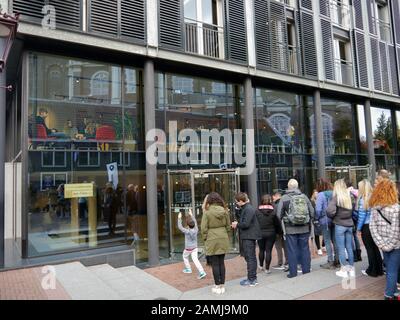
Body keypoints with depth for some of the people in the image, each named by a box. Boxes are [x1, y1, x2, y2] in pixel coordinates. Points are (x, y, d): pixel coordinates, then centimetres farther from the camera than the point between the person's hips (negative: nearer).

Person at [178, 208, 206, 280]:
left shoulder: (187, 231, -20)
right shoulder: (196, 230, -7)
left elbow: (180, 227, -12)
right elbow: (195, 222, 9)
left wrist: (179, 218, -6)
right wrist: (191, 215, 16)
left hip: (188, 249, -4)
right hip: (195, 248, 4)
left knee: (185, 257, 23)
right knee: (195, 259, -1)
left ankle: (188, 269, 31)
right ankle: (201, 272, -15)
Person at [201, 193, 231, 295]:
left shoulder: (207, 212, -12)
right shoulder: (224, 211, 0)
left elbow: (204, 228, -10)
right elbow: (228, 226, 6)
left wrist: (205, 238, 3)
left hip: (212, 240, -4)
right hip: (223, 240, 4)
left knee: (215, 264, 5)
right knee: (221, 262, 13)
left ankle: (218, 286, 12)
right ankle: (222, 285, 20)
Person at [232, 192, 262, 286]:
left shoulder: (248, 209, -17)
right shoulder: (245, 208, 15)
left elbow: (246, 224, -23)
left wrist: (237, 225, -8)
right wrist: (237, 224, 5)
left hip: (249, 237, -10)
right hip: (248, 237, 10)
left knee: (250, 258, -4)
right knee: (250, 257, 16)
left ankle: (252, 280, 3)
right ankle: (252, 278, 25)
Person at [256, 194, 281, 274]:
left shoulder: (257, 211, -9)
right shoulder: (273, 212, -10)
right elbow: (277, 224, -4)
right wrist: (277, 231, 13)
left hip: (260, 234, 1)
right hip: (271, 234, -1)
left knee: (261, 250, 17)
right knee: (268, 251, 5)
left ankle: (261, 266, 32)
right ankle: (267, 268, 8)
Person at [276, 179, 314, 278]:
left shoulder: (284, 198, -7)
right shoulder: (304, 196, 2)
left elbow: (279, 215, -6)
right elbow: (312, 212, 5)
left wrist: (283, 225, 11)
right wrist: (309, 223, 19)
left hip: (290, 229, -3)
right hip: (304, 228, 3)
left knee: (292, 250, 4)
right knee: (305, 249, 13)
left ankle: (293, 272, 9)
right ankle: (306, 270, 21)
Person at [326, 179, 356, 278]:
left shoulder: (336, 197, -14)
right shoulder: (350, 196, 2)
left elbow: (330, 210, -23)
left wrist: (332, 217, -4)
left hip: (340, 225, -5)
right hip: (349, 224, 5)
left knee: (341, 248, 5)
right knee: (349, 248, 14)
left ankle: (344, 270, 11)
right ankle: (351, 269, 22)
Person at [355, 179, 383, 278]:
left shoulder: (363, 199, -15)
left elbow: (361, 216, -13)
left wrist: (359, 228, -5)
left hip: (366, 226, -6)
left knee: (370, 249, 4)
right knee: (376, 248, 14)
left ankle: (372, 271, 13)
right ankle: (379, 270, 23)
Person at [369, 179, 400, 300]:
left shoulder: (374, 208, -1)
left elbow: (372, 227, -3)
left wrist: (382, 244, -2)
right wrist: (390, 244, -9)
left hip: (384, 244, 5)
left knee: (390, 269, 18)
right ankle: (389, 295, 12)